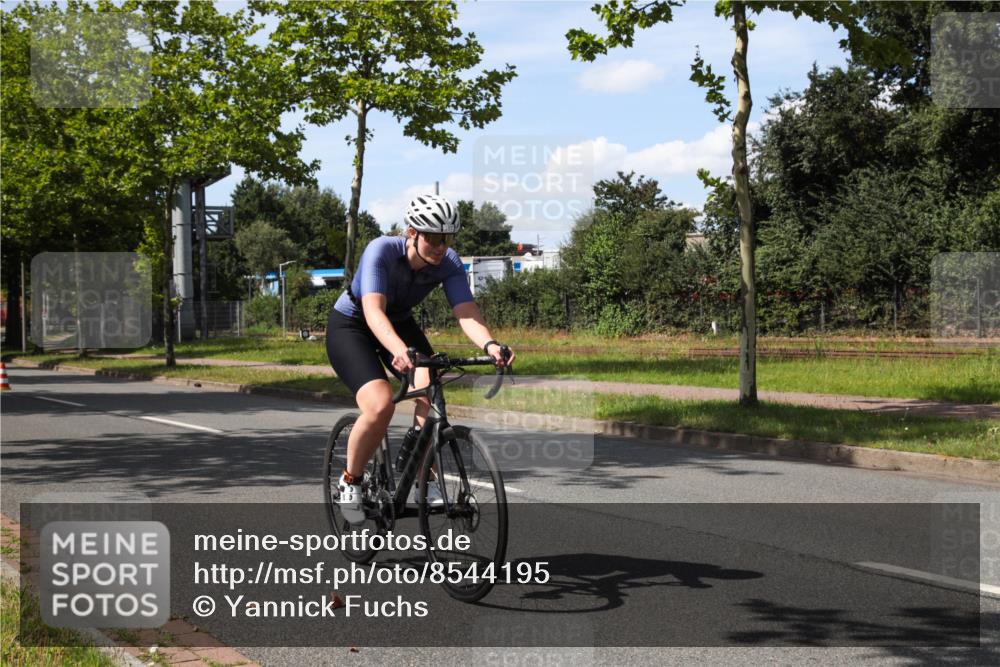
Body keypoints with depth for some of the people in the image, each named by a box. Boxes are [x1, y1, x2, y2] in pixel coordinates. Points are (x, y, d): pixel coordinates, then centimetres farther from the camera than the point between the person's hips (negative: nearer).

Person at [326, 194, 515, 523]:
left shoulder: (448, 263, -20)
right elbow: (373, 310, -45)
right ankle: (350, 481, -2)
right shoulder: (382, 250, -33)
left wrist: (490, 344, -52)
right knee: (380, 405, -27)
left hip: (399, 324, 4)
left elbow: (467, 311, -31)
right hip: (350, 325, -4)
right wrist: (399, 350, -63)